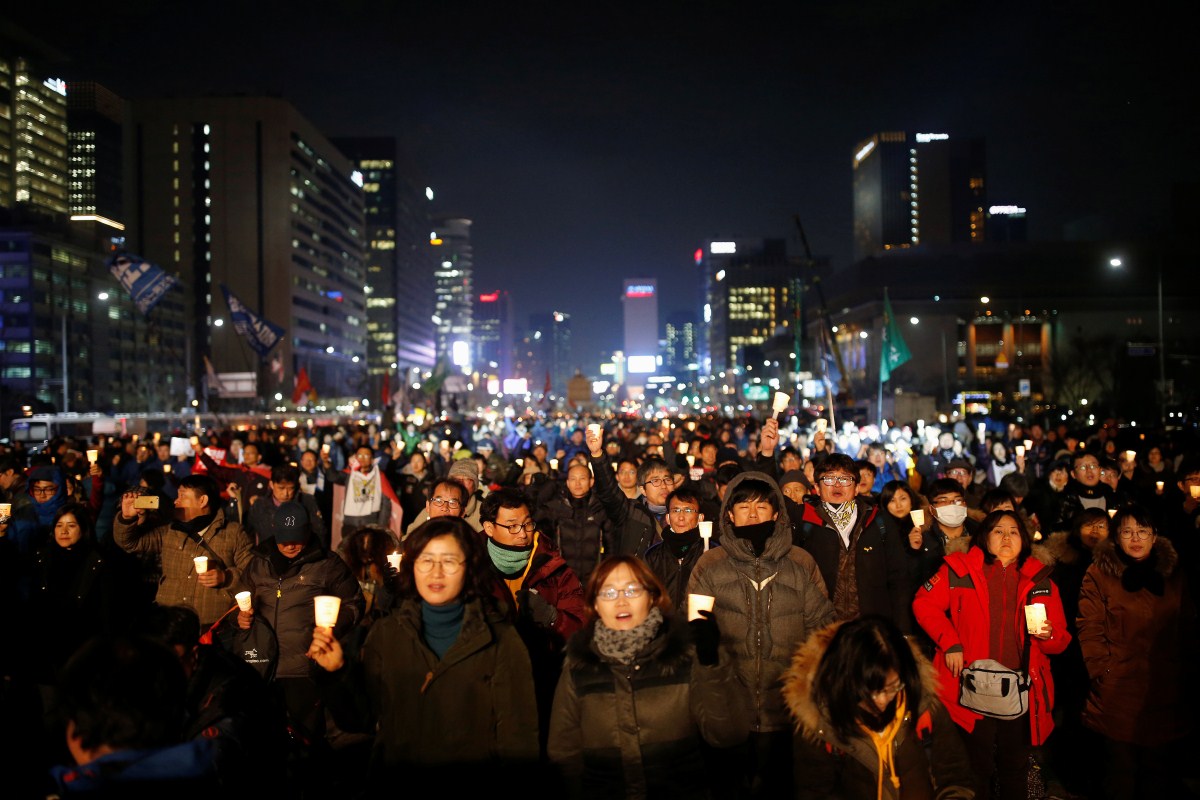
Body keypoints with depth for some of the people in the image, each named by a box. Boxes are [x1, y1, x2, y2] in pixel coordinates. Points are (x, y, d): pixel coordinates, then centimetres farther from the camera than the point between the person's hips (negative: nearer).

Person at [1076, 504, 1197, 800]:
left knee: (1159, 771, 9)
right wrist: (1103, 671, -12)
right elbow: (1089, 629, -6)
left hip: (1167, 694, 3)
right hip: (1118, 692, -3)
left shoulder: (1174, 575, 11)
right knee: (1121, 768, 3)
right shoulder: (1099, 574, -1)